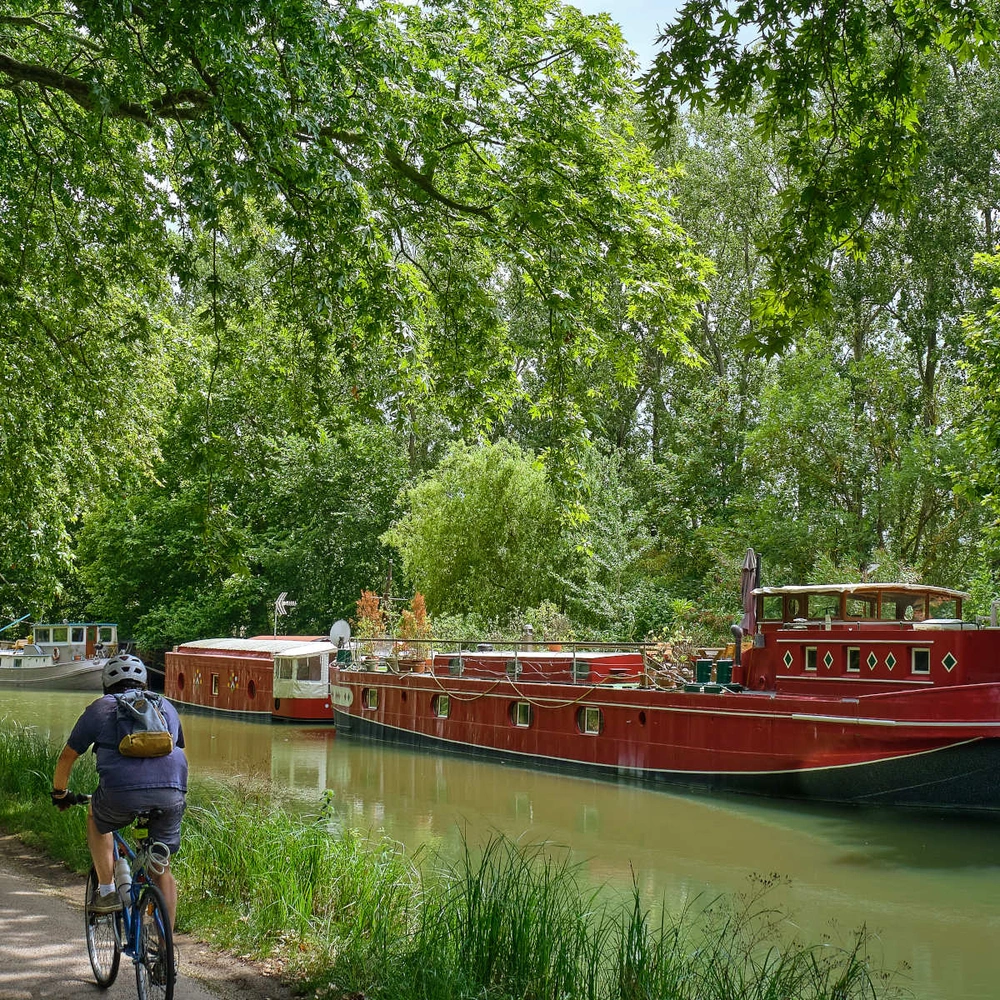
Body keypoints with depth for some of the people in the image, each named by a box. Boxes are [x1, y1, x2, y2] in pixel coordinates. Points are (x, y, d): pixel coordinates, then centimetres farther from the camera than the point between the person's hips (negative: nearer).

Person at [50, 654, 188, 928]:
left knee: (96, 818, 31)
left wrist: (59, 793, 39)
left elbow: (67, 757, 22)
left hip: (123, 792, -3)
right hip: (172, 794, 3)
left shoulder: (99, 708, 18)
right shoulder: (166, 706, 28)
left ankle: (107, 891, 22)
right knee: (162, 868, 17)